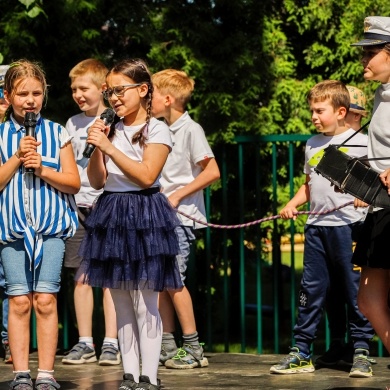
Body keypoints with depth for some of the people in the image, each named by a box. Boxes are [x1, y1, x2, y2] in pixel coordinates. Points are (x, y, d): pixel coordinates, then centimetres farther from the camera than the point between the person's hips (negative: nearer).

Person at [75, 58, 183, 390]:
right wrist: (97, 148, -5)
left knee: (145, 303, -6)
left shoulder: (156, 131, -5)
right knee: (121, 303, 8)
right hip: (111, 212, 6)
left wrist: (109, 147, -17)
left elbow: (146, 175, -17)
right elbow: (97, 181, 11)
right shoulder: (110, 129, 11)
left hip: (143, 214, -6)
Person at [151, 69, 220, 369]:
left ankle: (193, 347, -6)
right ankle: (167, 346, 11)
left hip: (181, 216, -8)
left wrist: (177, 195, -16)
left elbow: (212, 172, -16)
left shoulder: (190, 130, -9)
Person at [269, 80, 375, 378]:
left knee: (356, 289, -1)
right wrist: (292, 204, 9)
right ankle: (301, 353, 9)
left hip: (348, 225, -6)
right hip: (316, 226, 6)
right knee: (312, 288, 6)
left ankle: (362, 353, 5)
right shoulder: (312, 144, 17)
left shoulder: (359, 142, -2)